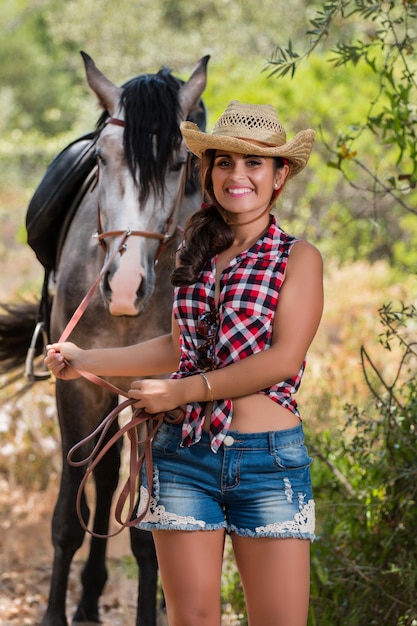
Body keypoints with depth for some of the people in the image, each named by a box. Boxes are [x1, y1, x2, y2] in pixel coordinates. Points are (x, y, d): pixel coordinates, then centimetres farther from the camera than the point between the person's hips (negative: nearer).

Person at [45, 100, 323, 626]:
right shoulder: (195, 254, 12)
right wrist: (84, 361, 18)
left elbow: (284, 359, -12)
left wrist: (181, 391, -12)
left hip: (268, 459, -4)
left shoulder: (297, 258, -2)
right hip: (185, 455, 4)